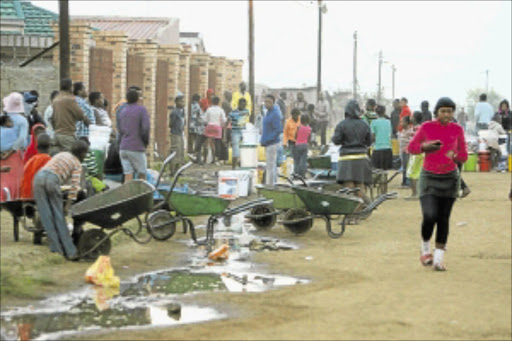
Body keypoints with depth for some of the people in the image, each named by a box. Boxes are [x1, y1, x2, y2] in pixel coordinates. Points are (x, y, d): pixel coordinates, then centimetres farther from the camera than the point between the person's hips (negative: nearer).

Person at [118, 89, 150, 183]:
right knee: (142, 175, 5)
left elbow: (120, 129, 16)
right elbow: (145, 128, -13)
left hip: (123, 148, 5)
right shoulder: (141, 110, -5)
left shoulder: (122, 111, 13)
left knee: (128, 175, 2)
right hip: (137, 148, -5)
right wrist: (146, 142, 1)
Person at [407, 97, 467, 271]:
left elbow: (464, 155, 6)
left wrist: (454, 156, -16)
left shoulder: (457, 129, 1)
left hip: (449, 178, 2)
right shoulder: (426, 127, -4)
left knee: (443, 219, 2)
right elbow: (411, 147, 3)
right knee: (430, 216, -15)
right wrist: (425, 146, -16)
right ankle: (425, 249, 13)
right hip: (429, 178, -2)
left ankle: (438, 259, 9)